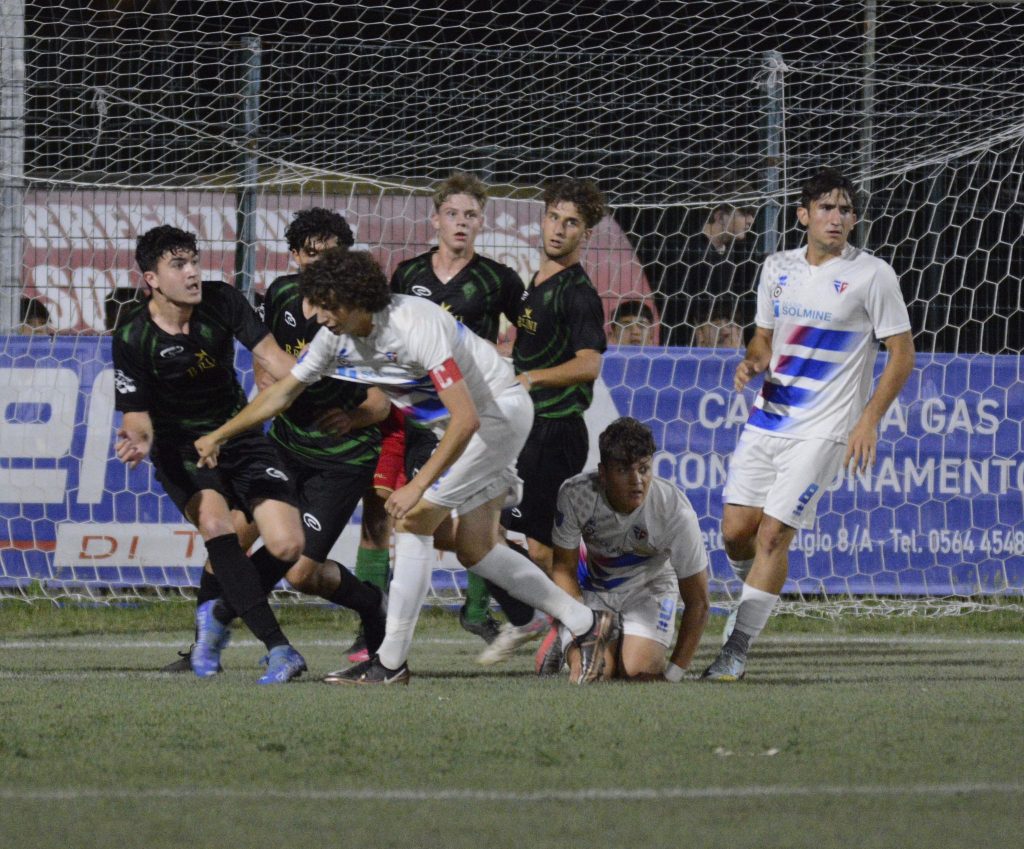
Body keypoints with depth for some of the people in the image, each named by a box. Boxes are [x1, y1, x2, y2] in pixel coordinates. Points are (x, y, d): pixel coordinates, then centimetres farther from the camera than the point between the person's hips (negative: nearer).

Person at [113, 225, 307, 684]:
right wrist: (138, 440, -36)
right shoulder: (132, 340, -14)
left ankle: (220, 615, 16)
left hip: (239, 436, 3)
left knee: (287, 545, -14)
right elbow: (138, 417, -12)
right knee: (217, 525, -32)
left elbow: (270, 356, -8)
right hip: (181, 448, -3)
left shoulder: (223, 301, -8)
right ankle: (279, 649, -34)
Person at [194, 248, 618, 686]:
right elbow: (282, 391, 9)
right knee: (474, 549, 9)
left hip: (501, 409, -9)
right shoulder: (336, 336, -7)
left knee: (413, 521, -14)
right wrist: (218, 435, 10)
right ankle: (585, 624, 19)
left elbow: (466, 419, -36)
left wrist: (418, 486, -40)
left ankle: (390, 663, -9)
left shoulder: (416, 326, -33)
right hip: (463, 419, 9)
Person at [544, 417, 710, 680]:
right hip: (592, 587, 0)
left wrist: (673, 673, -21)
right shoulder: (575, 495, -29)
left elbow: (698, 602, -21)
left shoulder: (676, 512, -32)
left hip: (650, 587, 0)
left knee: (640, 673, -20)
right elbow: (564, 568, -13)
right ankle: (562, 640, 19)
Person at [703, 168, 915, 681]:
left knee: (772, 533, -12)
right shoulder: (778, 268, 9)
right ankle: (757, 595, 32)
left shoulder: (872, 275, -6)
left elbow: (902, 353, -4)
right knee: (736, 530, 0)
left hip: (823, 431, -5)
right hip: (767, 420, 5)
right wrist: (752, 364, -3)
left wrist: (869, 421, -12)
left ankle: (736, 652, -6)